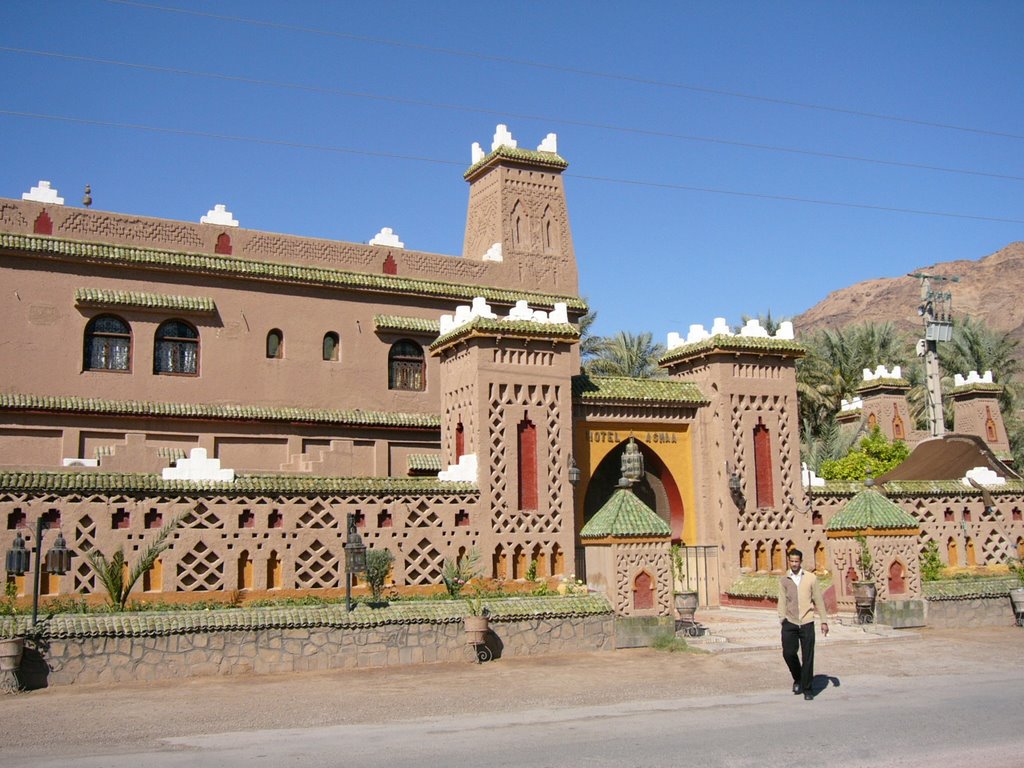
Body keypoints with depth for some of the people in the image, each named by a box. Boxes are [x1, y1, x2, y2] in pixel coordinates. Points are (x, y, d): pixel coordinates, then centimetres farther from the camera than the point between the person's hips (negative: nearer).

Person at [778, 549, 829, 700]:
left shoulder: (811, 578, 2)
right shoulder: (783, 580, 6)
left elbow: (819, 600, 5)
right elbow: (782, 601, 3)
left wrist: (824, 621, 4)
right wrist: (782, 618, -8)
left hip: (807, 622, -1)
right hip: (790, 622, 1)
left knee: (807, 657, 1)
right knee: (788, 653, -6)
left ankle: (807, 688, 14)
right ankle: (798, 679, 21)